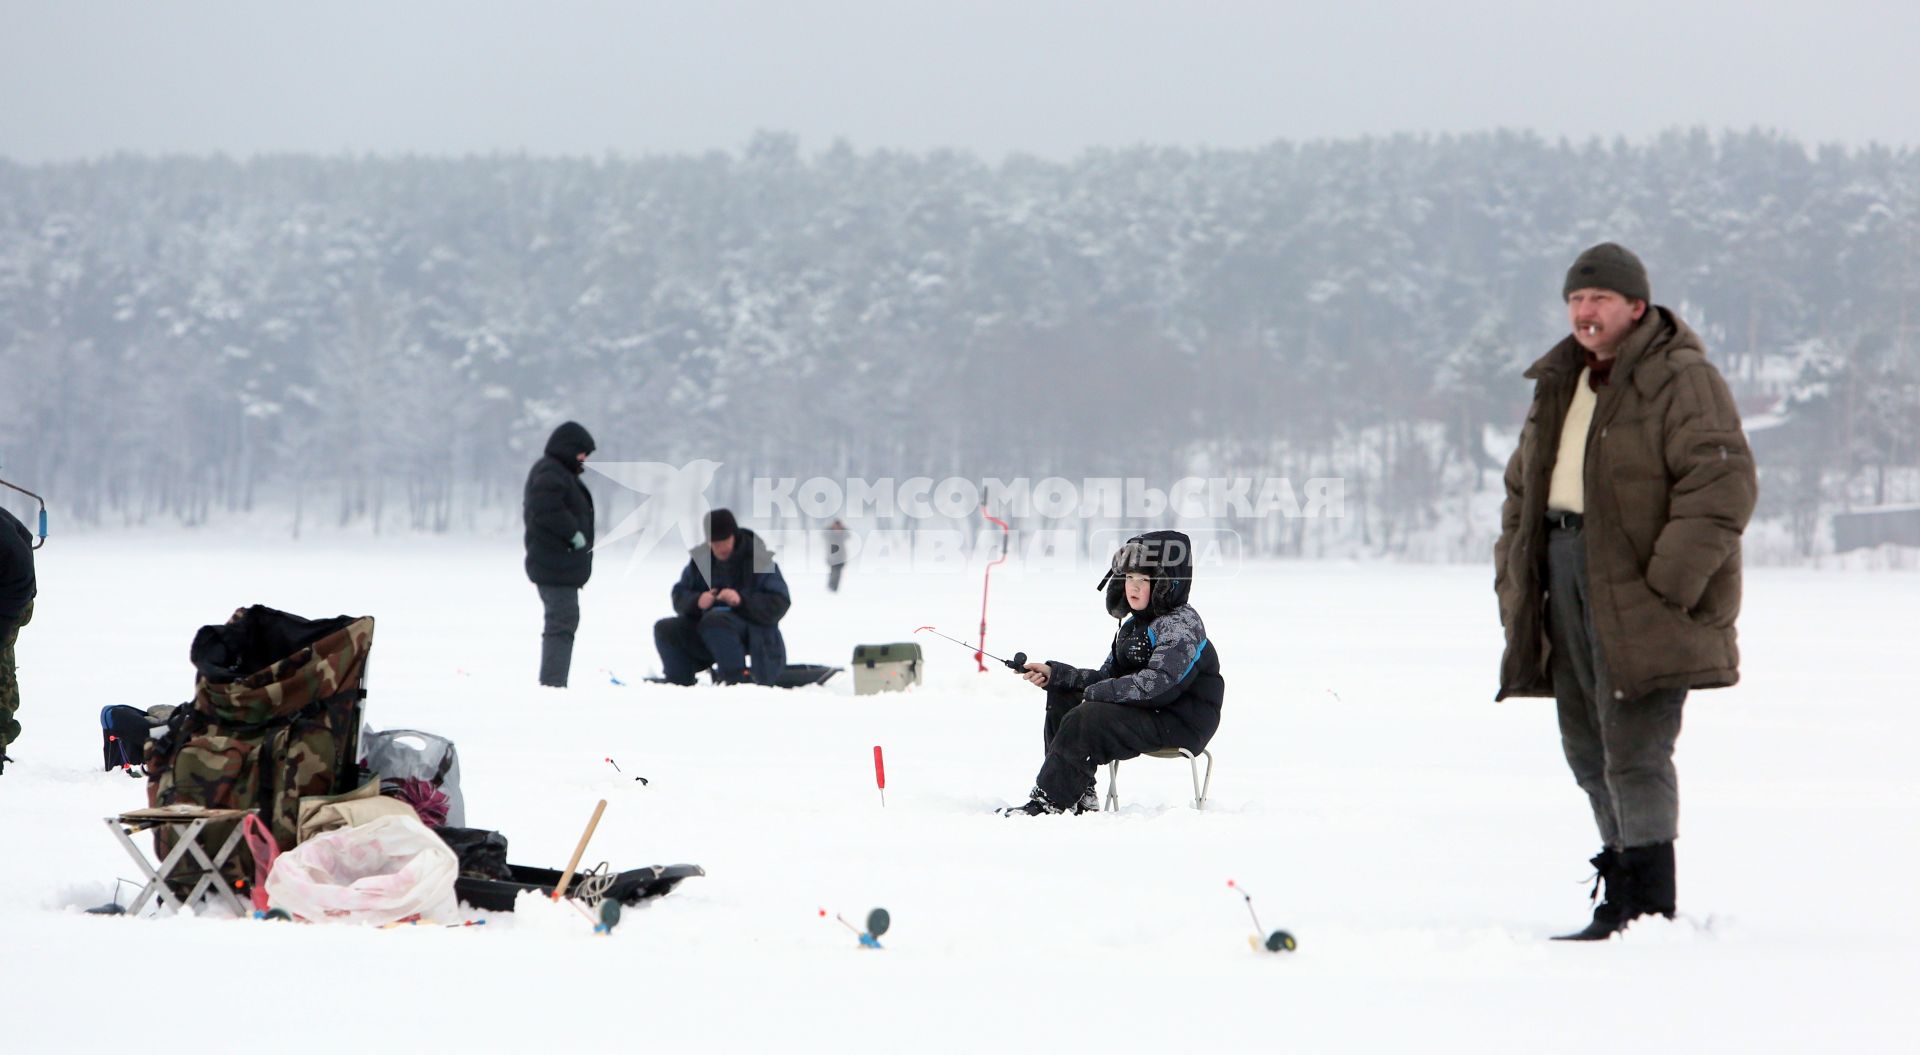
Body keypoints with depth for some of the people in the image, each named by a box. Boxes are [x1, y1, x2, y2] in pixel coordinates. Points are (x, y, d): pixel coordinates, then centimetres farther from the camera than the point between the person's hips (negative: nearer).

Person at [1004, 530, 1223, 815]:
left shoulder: (1181, 624, -16)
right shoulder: (1134, 626, 15)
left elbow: (1156, 683, -27)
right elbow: (1106, 677, 16)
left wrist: (1095, 693, -19)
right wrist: (1054, 673, 4)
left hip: (1180, 725, -10)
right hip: (1146, 715, 10)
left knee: (1086, 719, -26)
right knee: (1062, 698, 9)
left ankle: (1046, 802, -20)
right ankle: (1080, 795, 3)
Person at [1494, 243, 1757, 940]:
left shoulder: (1681, 380, -8)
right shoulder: (1559, 385, 19)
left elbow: (1722, 483, -18)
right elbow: (1523, 486, 27)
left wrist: (1670, 582, -22)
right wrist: (1515, 575, 15)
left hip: (1645, 595, -8)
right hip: (1568, 580, 9)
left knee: (1634, 750, -11)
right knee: (1589, 751, 10)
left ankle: (1648, 907, -8)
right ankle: (1621, 890, 18)